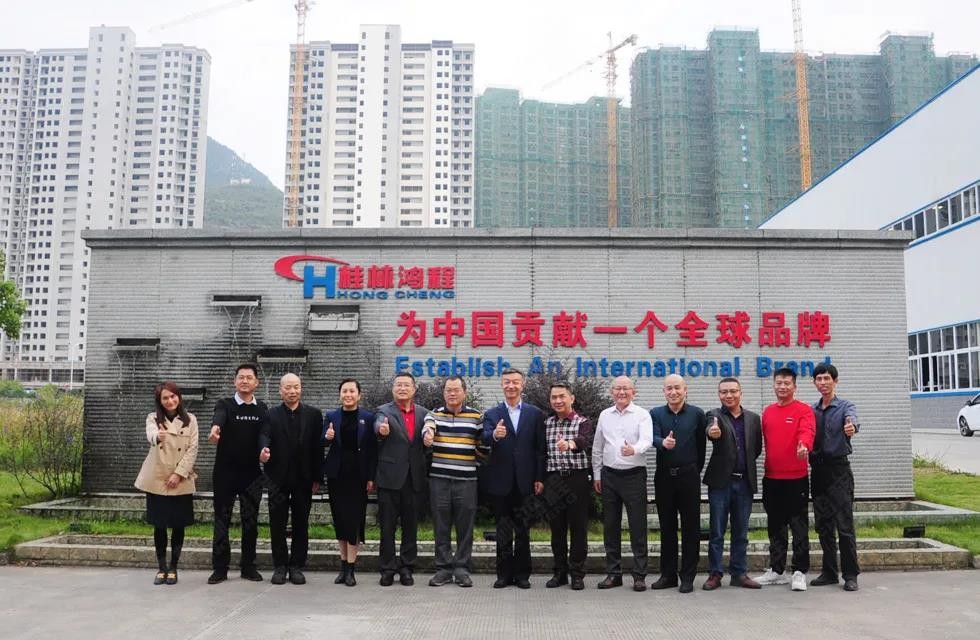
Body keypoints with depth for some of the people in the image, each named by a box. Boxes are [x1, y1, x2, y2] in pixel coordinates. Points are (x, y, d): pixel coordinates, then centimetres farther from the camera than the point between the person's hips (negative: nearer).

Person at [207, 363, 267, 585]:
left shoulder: (262, 409, 8)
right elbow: (219, 417, -26)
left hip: (252, 473, 2)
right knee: (221, 520, 3)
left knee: (250, 521, 7)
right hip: (225, 472, -2)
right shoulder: (225, 405, -3)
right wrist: (215, 428, -48)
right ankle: (220, 568, 11)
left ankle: (248, 566, 18)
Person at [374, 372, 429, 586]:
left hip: (414, 478, 3)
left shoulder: (423, 413, 9)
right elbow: (379, 424, -22)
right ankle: (387, 569, 14)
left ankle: (406, 568, 19)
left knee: (411, 525, 8)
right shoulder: (384, 411, 0)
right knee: (387, 526, 4)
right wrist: (382, 430, -45)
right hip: (390, 477, -2)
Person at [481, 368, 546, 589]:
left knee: (523, 530, 7)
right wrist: (494, 435, -36)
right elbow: (485, 439, -13)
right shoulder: (492, 414, 4)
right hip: (500, 482, 0)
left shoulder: (535, 414, 5)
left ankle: (522, 573, 17)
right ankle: (504, 573, 16)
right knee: (503, 531, 8)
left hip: (525, 482, 0)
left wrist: (539, 478, -2)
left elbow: (540, 448, 3)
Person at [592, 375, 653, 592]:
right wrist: (596, 475, 12)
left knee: (638, 526, -1)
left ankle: (639, 575, 7)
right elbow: (597, 447, 14)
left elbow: (647, 439, -18)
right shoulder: (605, 415, 9)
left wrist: (634, 449, -39)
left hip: (634, 475, -4)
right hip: (609, 476, 4)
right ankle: (613, 573, 18)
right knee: (610, 526, 9)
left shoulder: (642, 414, -2)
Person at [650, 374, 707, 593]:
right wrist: (663, 442, -35)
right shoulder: (656, 414, 4)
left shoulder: (696, 414, 2)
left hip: (689, 476, -2)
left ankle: (688, 577, 10)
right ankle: (668, 574, 19)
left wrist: (696, 470, 2)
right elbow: (653, 437, -13)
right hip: (664, 476, 2)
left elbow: (701, 444, 4)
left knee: (690, 527, 2)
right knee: (667, 527, 10)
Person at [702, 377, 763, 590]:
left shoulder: (753, 418, 9)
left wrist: (745, 463, 5)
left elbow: (757, 448, 14)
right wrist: (712, 431, -48)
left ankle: (739, 573, 19)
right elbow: (712, 429, -26)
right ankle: (715, 574, 10)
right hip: (721, 481, -3)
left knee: (741, 532, 10)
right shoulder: (715, 415, -2)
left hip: (745, 482, 3)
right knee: (717, 532, 3)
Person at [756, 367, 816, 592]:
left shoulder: (803, 410, -4)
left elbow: (806, 432, -22)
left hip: (796, 478, -5)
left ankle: (800, 572, 10)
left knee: (799, 526, 1)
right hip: (771, 479, 5)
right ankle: (776, 570, 23)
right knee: (776, 526, 13)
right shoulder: (767, 412, 12)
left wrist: (804, 446, -43)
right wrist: (763, 471, 10)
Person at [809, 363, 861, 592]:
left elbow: (852, 418, -25)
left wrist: (852, 426, -47)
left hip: (838, 469, -5)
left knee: (844, 524, -6)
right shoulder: (810, 410, 13)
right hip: (817, 470, 5)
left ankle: (850, 575, 2)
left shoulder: (845, 406, -2)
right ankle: (829, 572, 19)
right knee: (823, 524, 10)